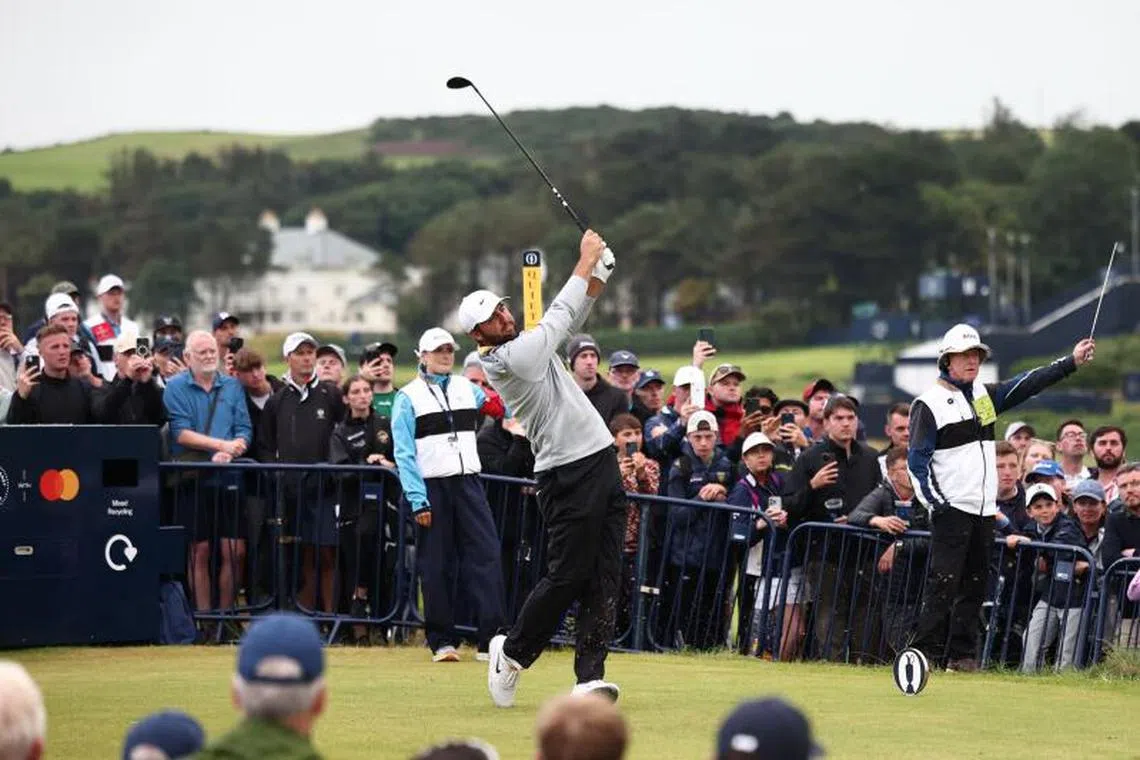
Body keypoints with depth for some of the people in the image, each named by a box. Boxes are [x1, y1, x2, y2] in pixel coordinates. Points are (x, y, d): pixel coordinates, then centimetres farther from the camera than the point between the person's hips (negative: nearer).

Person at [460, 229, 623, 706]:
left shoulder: (524, 344, 16)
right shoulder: (503, 361, -11)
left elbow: (569, 319, 21)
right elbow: (558, 317, -7)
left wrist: (597, 272, 5)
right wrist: (585, 262, 2)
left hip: (602, 463, 8)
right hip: (569, 476, -8)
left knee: (604, 577, 1)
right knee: (567, 574, -5)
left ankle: (590, 675, -1)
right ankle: (513, 652, 15)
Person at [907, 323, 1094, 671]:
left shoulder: (986, 395, 15)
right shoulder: (929, 404, -5)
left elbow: (1028, 384, 14)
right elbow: (917, 459, -8)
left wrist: (1072, 362, 6)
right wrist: (936, 503, -15)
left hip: (984, 510, 7)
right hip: (951, 509, -7)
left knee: (974, 585, 8)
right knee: (944, 583, -11)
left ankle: (962, 654, 13)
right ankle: (928, 654, -9)